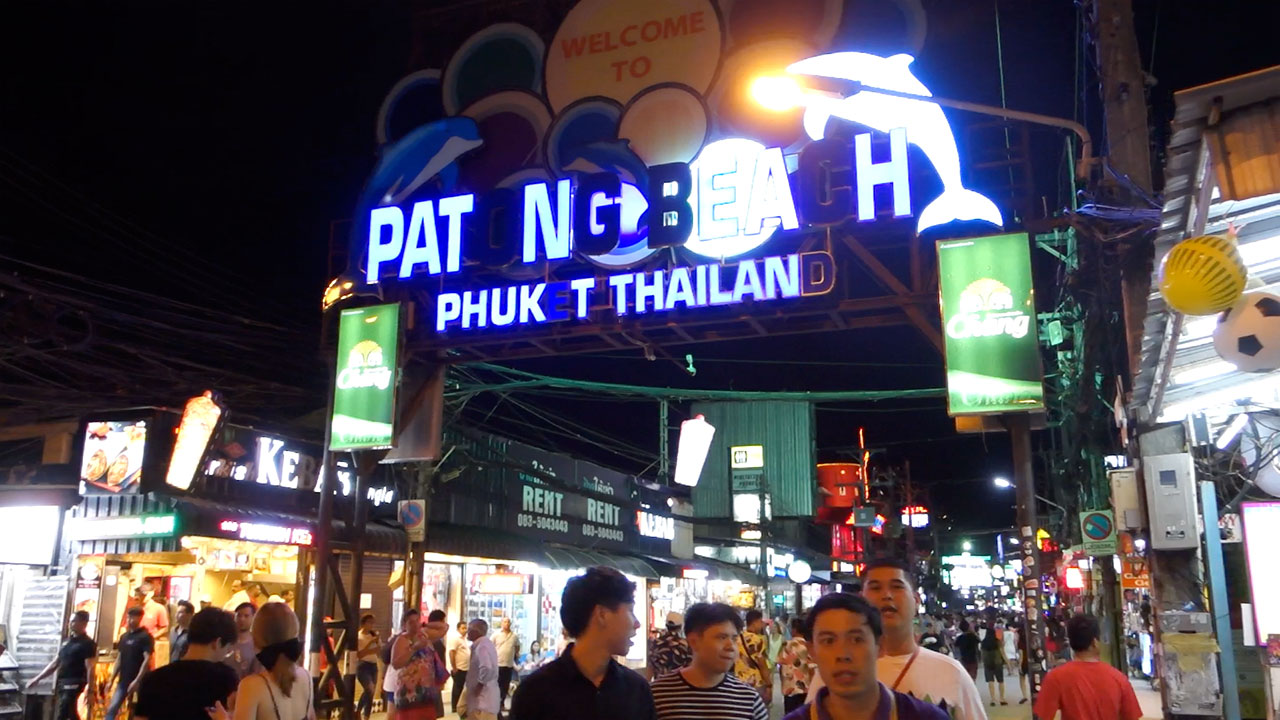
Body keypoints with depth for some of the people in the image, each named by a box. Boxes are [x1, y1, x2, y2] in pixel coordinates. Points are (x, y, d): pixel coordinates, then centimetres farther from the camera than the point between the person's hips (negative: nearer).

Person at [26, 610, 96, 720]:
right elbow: (55, 663, 22)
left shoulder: (87, 643, -8)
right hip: (62, 683, 8)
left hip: (74, 683, -8)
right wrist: (37, 679, 19)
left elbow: (90, 668, -14)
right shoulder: (67, 642, 16)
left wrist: (90, 691, -20)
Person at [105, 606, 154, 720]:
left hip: (139, 681, -6)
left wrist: (137, 681, -22)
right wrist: (111, 680, 11)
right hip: (123, 681, 6)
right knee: (111, 709, -1)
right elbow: (119, 660, 16)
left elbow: (147, 660, -16)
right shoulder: (124, 637, 11)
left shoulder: (146, 637, -10)